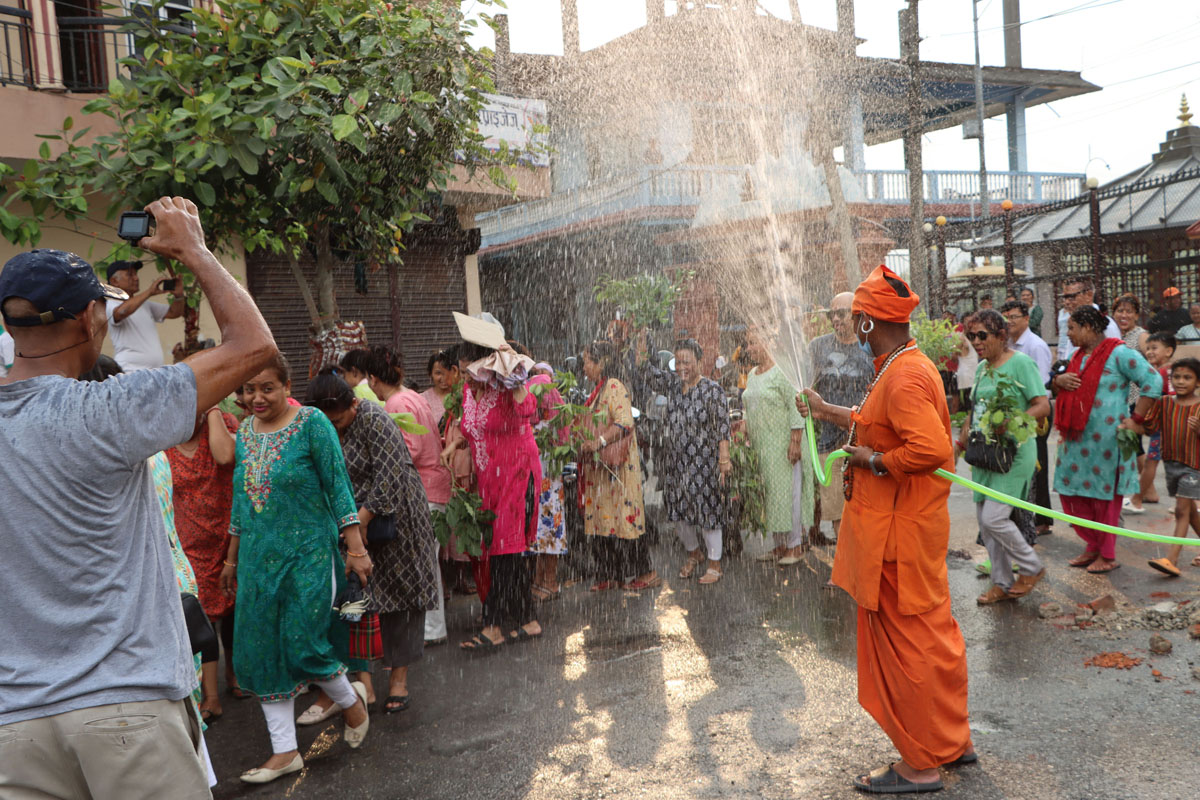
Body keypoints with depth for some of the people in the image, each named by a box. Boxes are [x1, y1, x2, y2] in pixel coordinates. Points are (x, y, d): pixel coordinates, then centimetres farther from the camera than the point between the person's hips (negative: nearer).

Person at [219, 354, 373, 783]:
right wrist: (232, 558, 19)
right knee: (262, 651, 5)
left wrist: (356, 547, -14)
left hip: (309, 554, -6)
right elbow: (241, 500, 16)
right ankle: (285, 752, 17)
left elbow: (338, 487, -10)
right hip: (259, 558, 6)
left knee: (302, 644, -7)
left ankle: (352, 699, 24)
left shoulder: (312, 423, -9)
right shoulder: (245, 432, 8)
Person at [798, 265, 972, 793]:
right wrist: (826, 410, 34)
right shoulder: (902, 368, 11)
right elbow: (876, 423, 25)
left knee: (906, 641, 1)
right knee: (931, 632, 19)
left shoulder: (905, 376, -22)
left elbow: (930, 448, -34)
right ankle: (953, 740, 34)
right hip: (898, 526, 10)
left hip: (898, 533, -10)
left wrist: (872, 461, -20)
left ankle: (921, 765, 14)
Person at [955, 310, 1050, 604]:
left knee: (994, 517, -12)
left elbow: (1043, 406, -14)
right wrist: (964, 437, 9)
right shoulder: (982, 368, 13)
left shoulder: (1020, 363, -9)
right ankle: (1002, 583, 22)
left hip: (1013, 453, -8)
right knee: (984, 520, 9)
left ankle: (1032, 568, 12)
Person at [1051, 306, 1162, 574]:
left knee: (1104, 495, 3)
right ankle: (1092, 546, 26)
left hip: (1105, 438, -8)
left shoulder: (1118, 353, -11)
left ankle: (1107, 555, 17)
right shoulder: (1078, 355, 14)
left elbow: (1153, 382, -15)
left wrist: (1136, 420, -16)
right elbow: (1059, 382, 26)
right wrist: (1059, 380, 1)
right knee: (1072, 492, 10)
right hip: (1076, 436, 8)